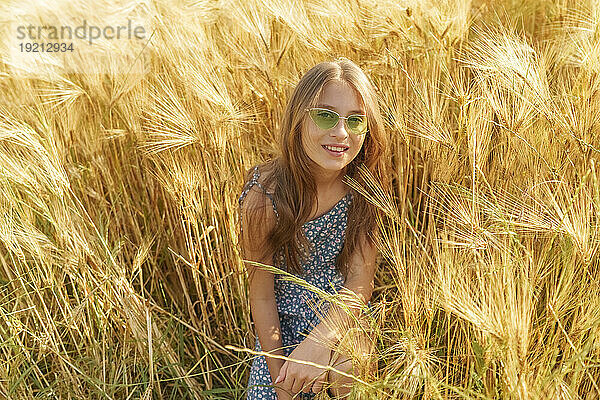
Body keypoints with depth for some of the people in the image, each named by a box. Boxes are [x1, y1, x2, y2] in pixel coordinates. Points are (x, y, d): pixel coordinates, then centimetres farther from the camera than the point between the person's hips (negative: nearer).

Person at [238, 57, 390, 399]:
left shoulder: (363, 186, -14)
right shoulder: (264, 197, -21)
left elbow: (360, 281, -16)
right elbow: (261, 296, -13)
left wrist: (320, 341, -32)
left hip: (344, 320, 2)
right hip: (283, 329, -1)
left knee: (346, 365, -19)